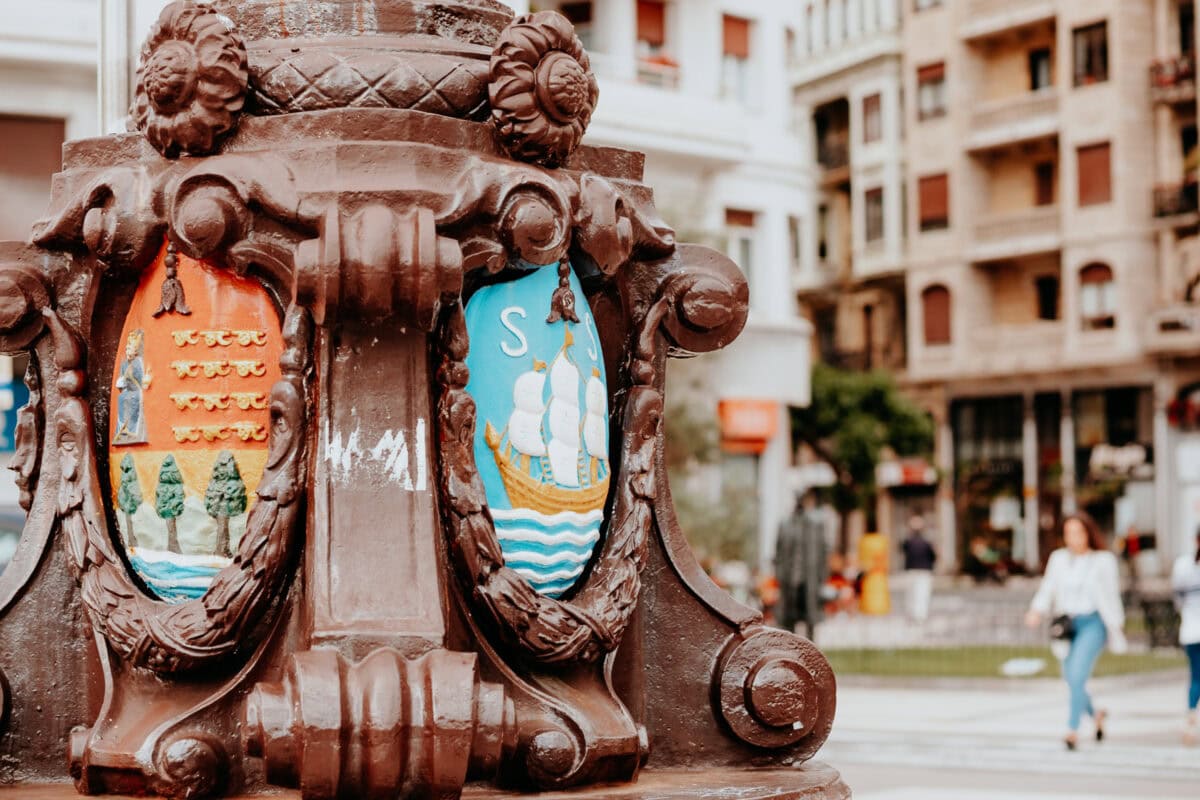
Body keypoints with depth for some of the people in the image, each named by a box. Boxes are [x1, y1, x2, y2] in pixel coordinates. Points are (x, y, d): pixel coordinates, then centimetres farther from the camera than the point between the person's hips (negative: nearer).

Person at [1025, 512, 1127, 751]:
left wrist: (1116, 631, 3)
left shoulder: (1103, 560, -1)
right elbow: (1048, 589, 3)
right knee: (1071, 678, 12)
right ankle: (1095, 715, 39)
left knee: (1077, 675, -20)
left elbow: (1111, 597, 2)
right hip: (1066, 624, 5)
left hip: (1093, 623, -5)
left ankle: (1073, 731, -19)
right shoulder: (1058, 558, 7)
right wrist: (1036, 612, -15)